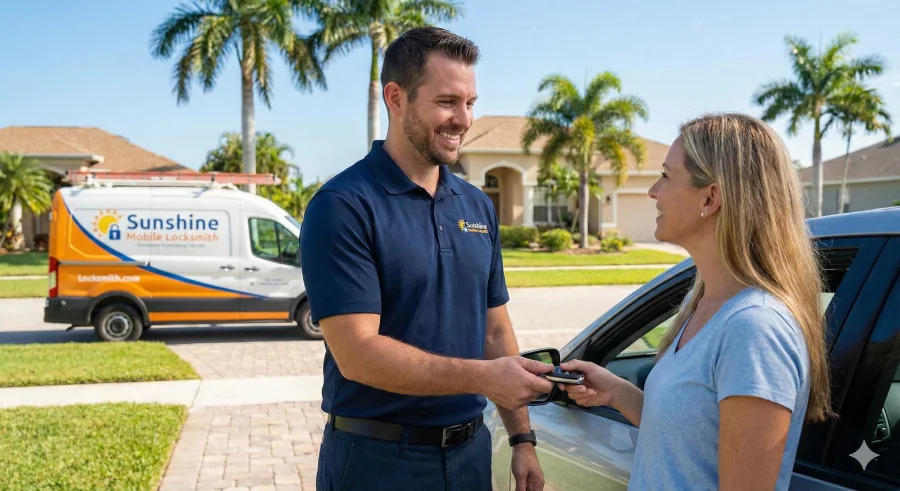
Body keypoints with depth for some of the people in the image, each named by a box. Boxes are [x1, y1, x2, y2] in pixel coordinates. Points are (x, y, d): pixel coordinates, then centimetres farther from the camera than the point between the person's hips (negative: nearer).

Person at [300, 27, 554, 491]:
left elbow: (495, 331, 10)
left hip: (471, 450, 6)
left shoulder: (478, 206, 6)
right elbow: (357, 353, -21)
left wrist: (522, 439, 6)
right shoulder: (343, 206, -15)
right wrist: (485, 377, -25)